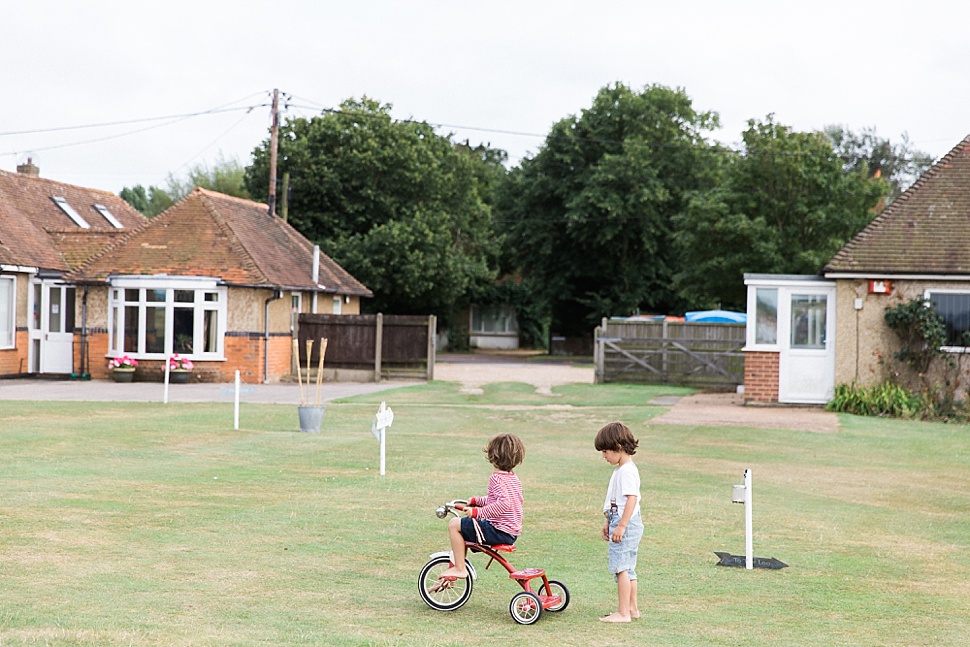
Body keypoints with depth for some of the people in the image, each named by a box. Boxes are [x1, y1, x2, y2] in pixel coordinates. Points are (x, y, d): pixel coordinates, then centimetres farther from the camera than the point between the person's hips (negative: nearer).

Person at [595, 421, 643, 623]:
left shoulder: (627, 471, -17)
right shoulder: (621, 470, 16)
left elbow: (631, 498, -25)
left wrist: (621, 526, -25)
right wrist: (608, 522, 26)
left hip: (626, 524, -11)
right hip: (621, 523, 11)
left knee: (620, 568, -7)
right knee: (628, 568, 16)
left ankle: (623, 612, -4)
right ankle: (632, 608, 24)